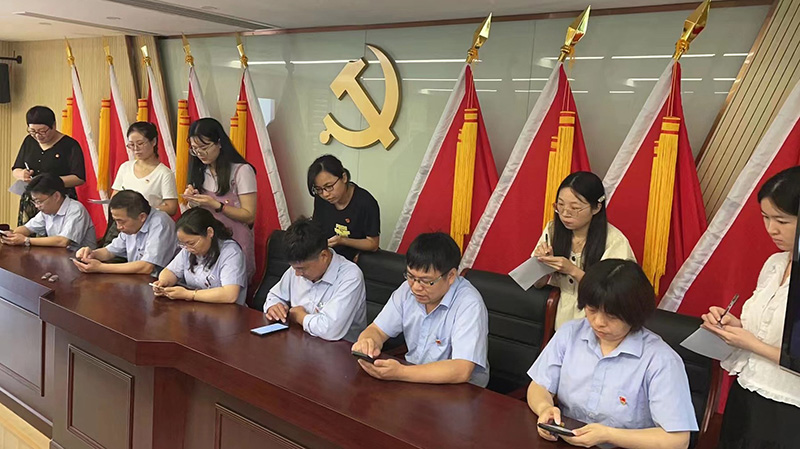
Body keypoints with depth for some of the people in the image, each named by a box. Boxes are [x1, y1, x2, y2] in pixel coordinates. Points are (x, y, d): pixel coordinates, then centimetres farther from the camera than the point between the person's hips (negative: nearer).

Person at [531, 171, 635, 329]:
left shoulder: (615, 242, -13)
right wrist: (543, 261, -14)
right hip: (557, 320, 2)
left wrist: (573, 270, -23)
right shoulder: (553, 230, 0)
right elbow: (538, 283, 6)